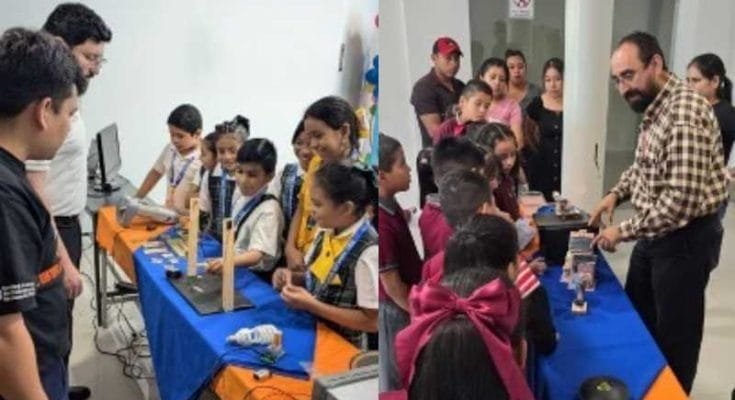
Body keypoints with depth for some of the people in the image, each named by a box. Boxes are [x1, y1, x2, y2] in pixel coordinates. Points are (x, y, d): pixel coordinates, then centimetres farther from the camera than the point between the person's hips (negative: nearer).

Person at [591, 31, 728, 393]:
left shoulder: (685, 113, -26)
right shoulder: (655, 108, 6)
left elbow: (681, 200, -30)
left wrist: (623, 231, -22)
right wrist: (616, 193, 2)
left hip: (685, 237, -10)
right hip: (656, 232, 10)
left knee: (675, 333, 7)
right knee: (636, 317, 22)